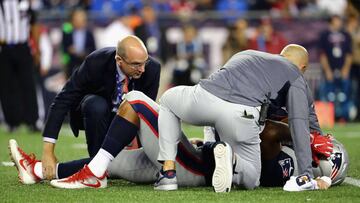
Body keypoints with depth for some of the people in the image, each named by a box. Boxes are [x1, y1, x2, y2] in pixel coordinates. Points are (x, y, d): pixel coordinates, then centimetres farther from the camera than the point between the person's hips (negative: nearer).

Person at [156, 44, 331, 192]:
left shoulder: (246, 54, 38)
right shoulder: (295, 77, 22)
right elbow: (300, 125, 10)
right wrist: (307, 176, 9)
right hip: (241, 116, -3)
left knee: (167, 100, 37)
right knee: (250, 181, 19)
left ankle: (168, 173, 21)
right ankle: (230, 159, -17)